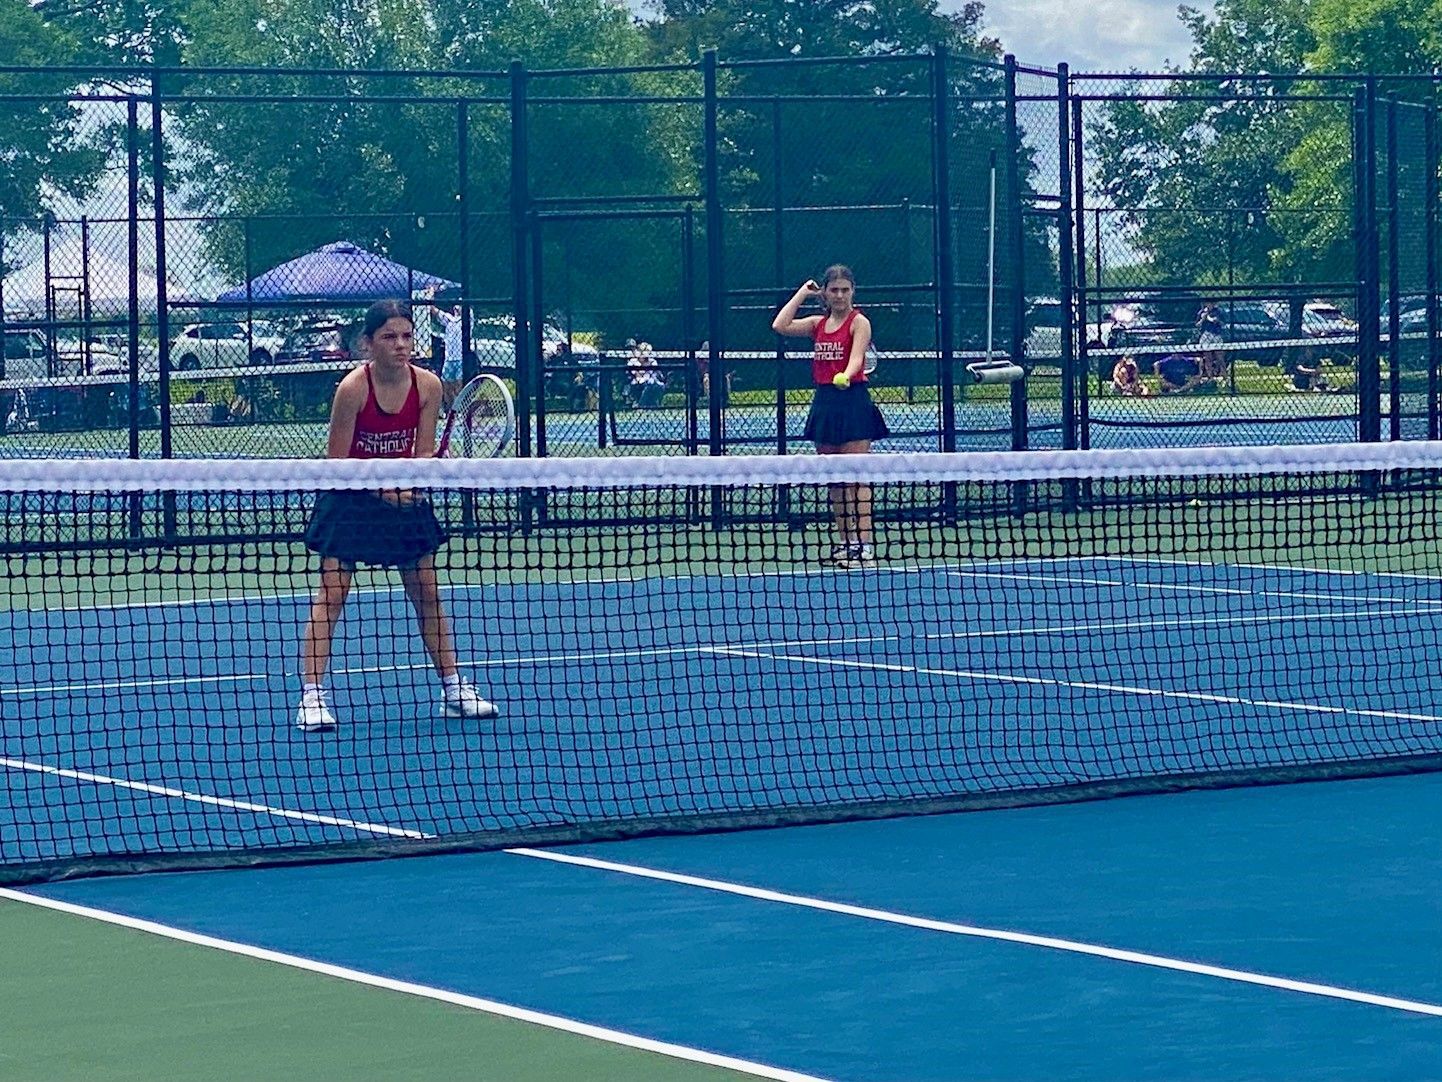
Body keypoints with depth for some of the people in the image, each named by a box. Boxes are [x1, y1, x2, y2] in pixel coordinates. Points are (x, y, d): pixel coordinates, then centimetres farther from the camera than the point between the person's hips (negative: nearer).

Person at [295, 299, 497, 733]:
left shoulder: (428, 386, -10)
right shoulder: (352, 388, -22)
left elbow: (424, 453, -4)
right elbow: (337, 461, -17)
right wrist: (382, 487, -25)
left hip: (405, 497, 4)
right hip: (350, 500, -4)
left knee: (427, 593, 7)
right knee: (331, 594, -9)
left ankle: (453, 688, 18)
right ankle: (312, 695, -9)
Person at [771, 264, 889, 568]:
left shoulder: (859, 322, -4)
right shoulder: (819, 324, 14)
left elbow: (857, 357, -18)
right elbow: (780, 326, 6)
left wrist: (845, 376, -39)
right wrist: (802, 293, 10)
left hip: (853, 401, -7)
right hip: (824, 402, 7)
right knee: (834, 480, 9)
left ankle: (864, 544, -12)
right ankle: (844, 542, 15)